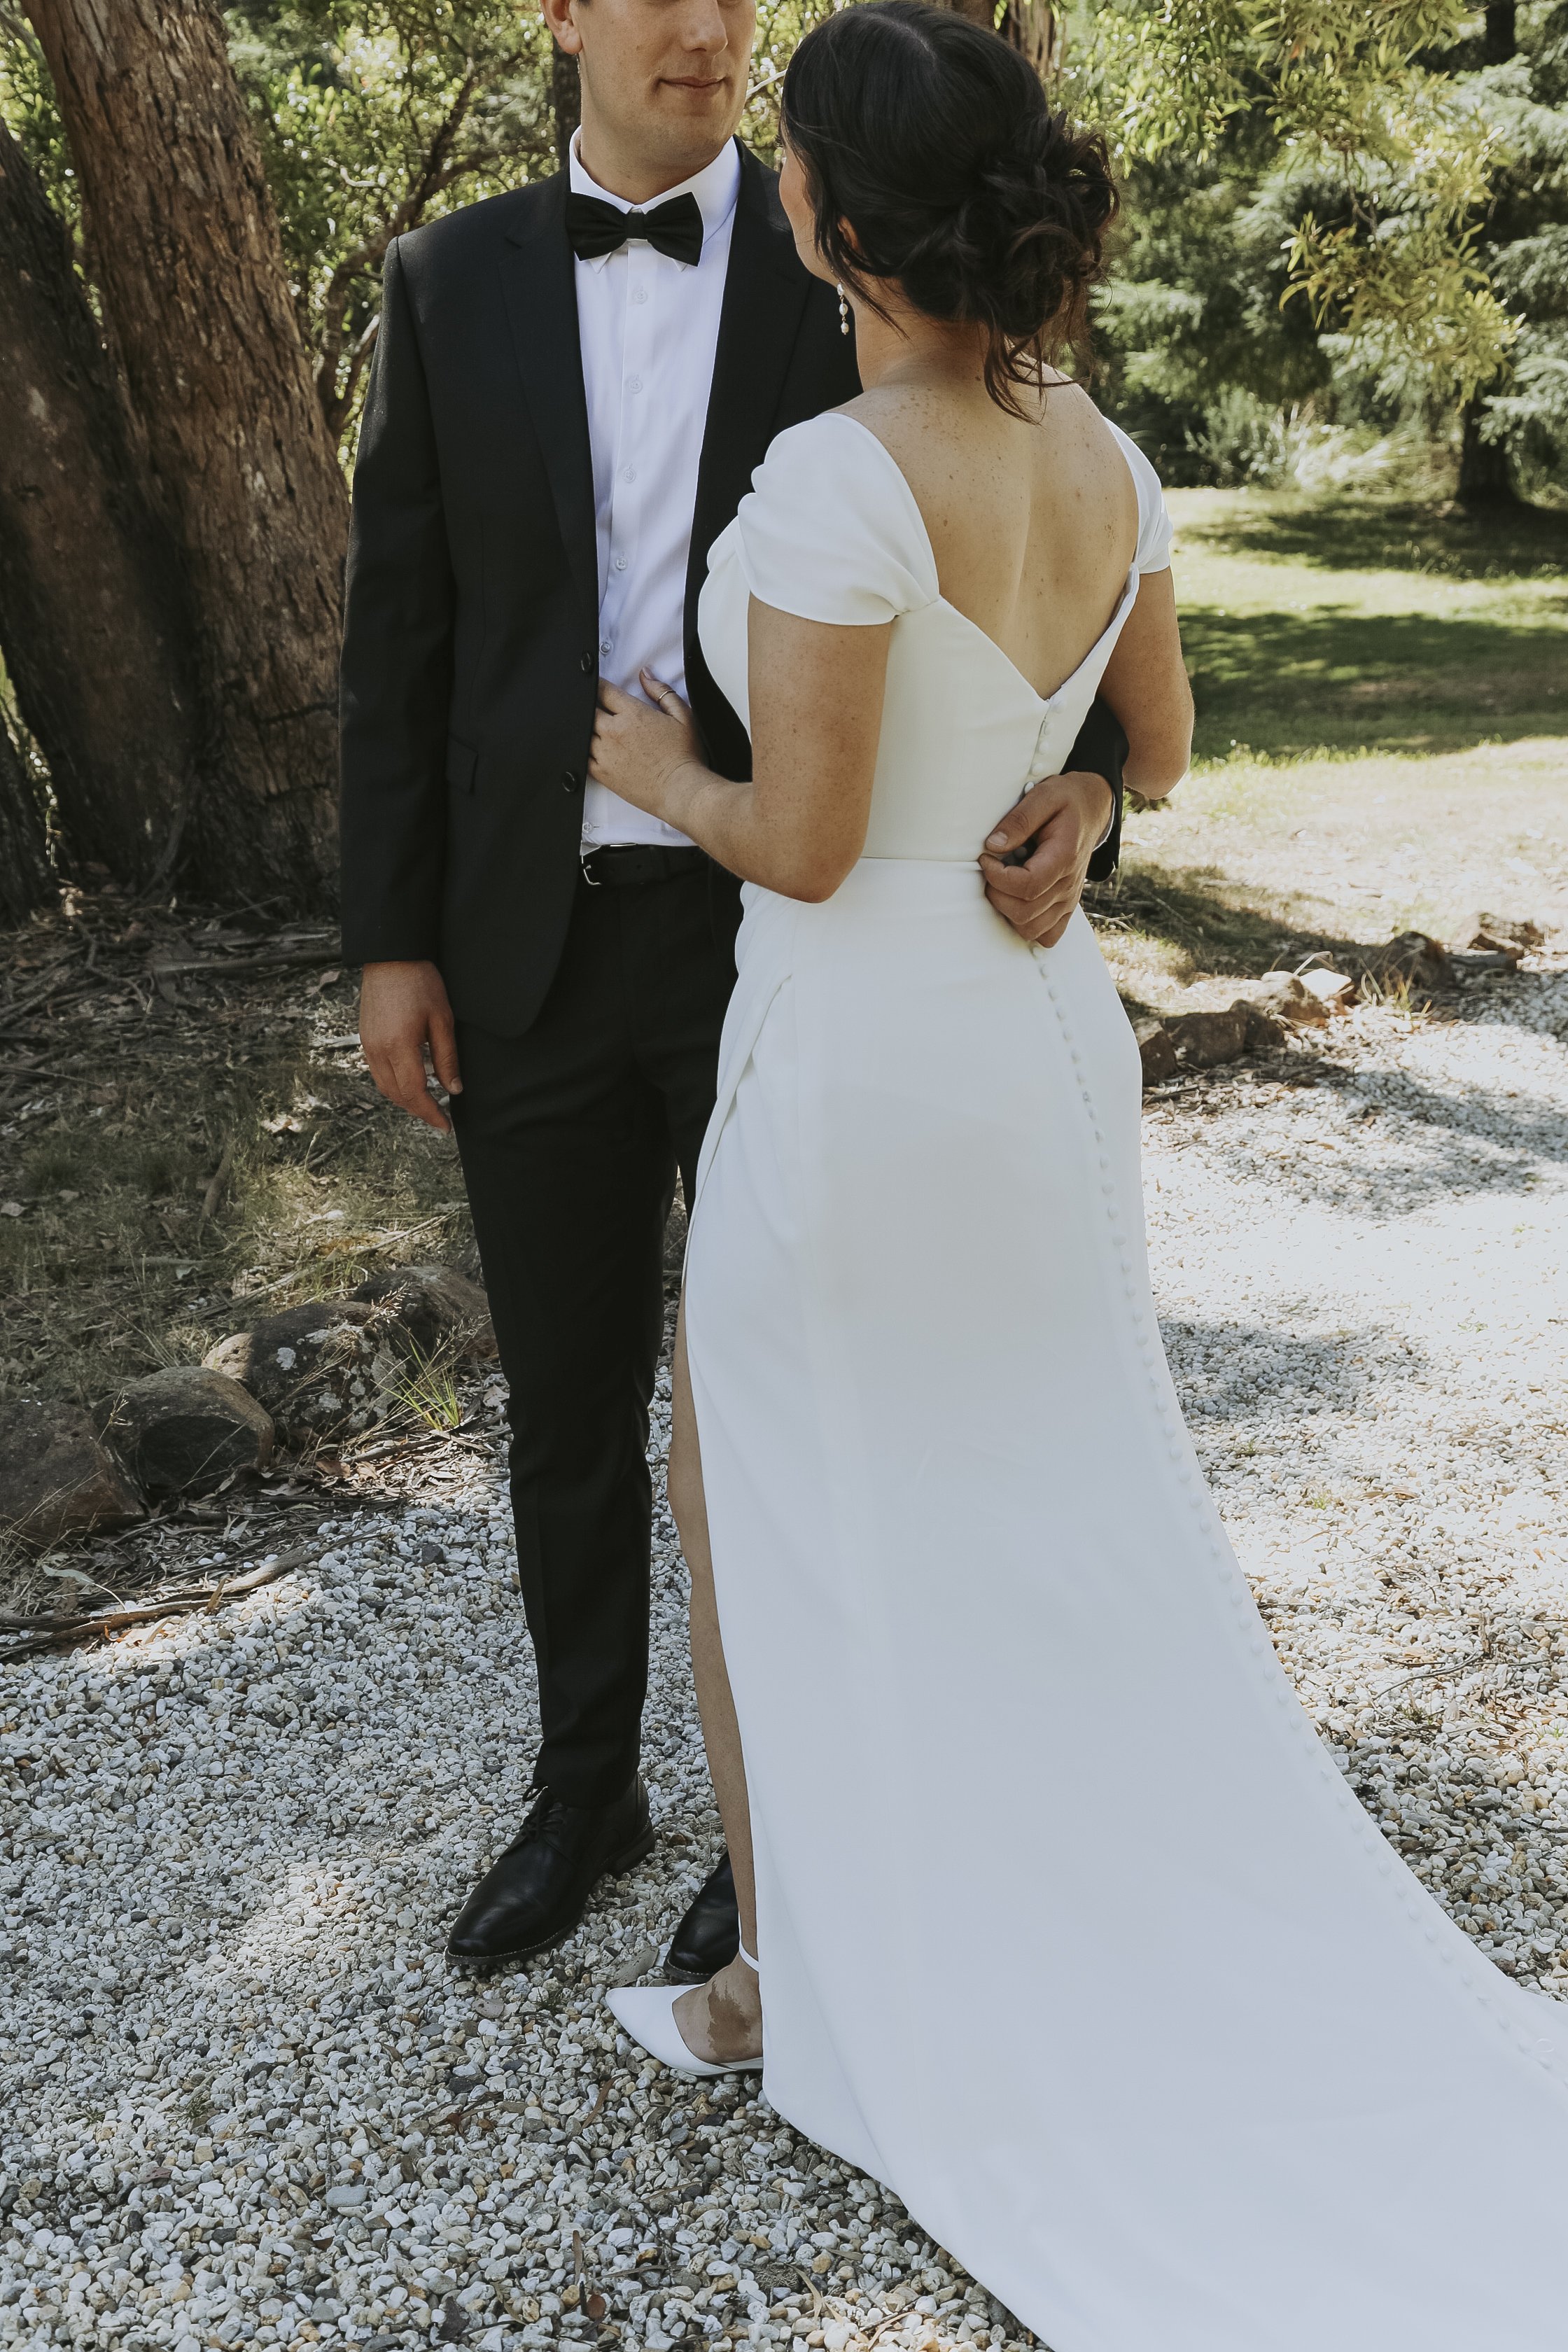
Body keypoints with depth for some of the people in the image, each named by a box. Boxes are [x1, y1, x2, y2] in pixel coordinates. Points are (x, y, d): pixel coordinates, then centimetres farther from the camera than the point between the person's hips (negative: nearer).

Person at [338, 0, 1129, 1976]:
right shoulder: (448, 284, 5)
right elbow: (400, 630, 4)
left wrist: (1081, 786, -25)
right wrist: (389, 941, 0)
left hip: (782, 936, -2)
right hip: (534, 945, 2)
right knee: (568, 1406, 13)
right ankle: (586, 1790, 35)